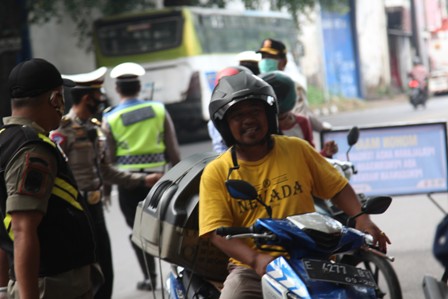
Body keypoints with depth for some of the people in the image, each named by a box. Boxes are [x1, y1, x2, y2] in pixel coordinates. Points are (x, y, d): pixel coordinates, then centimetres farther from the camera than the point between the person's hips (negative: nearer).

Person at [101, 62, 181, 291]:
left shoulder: (110, 119, -3)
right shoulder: (158, 110, 1)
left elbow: (108, 159, -2)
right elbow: (173, 150, 2)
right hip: (157, 175, 2)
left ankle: (150, 276, 6)